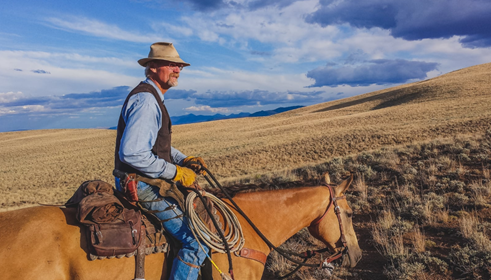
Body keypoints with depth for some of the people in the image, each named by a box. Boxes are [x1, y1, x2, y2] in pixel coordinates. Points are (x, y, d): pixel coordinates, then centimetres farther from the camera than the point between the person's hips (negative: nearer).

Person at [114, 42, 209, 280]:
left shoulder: (153, 99, 15)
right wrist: (176, 172, -23)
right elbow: (131, 153, -29)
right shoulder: (145, 100, -19)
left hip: (147, 181, 11)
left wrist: (184, 160, 6)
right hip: (142, 186, -11)